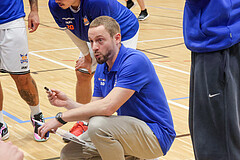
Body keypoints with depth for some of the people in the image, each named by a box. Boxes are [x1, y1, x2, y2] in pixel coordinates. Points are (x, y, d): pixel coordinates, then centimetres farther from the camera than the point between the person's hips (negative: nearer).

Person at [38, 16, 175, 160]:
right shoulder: (102, 68, 7)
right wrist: (67, 102, -12)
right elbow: (94, 110, 6)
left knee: (98, 125, -32)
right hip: (129, 129, 9)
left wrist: (61, 117, -24)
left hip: (156, 135, -9)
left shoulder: (135, 61, -22)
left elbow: (107, 106, -30)